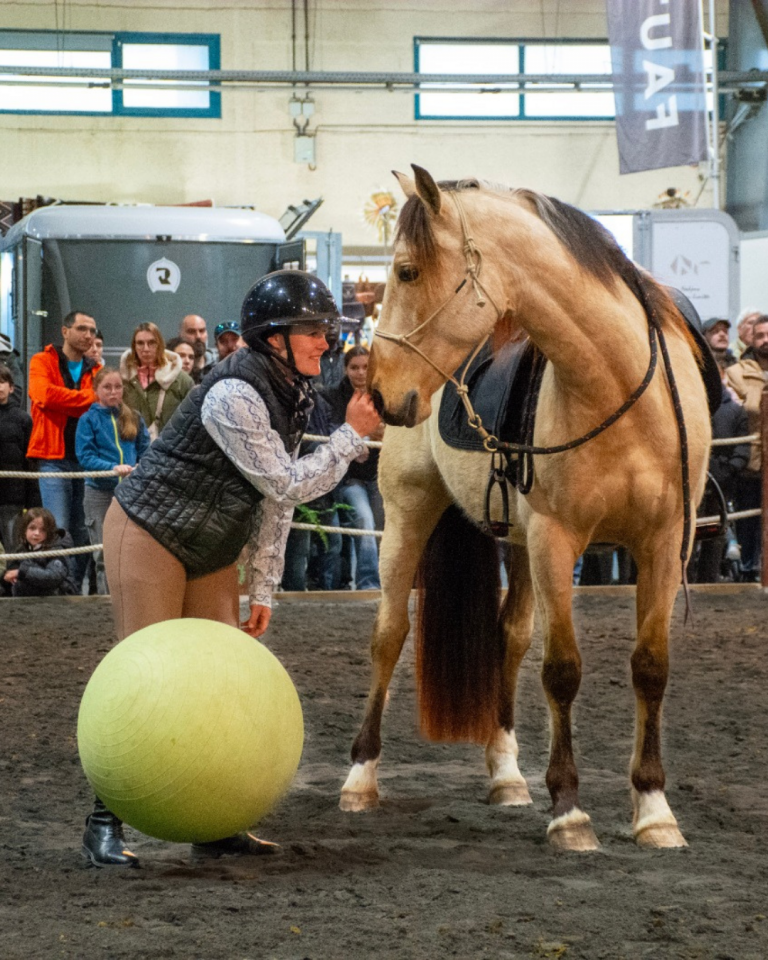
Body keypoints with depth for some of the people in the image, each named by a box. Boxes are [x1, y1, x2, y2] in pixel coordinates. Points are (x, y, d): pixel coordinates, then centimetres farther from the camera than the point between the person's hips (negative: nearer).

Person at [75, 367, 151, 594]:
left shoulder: (133, 418, 9)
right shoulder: (89, 420, 0)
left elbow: (145, 452, 12)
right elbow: (85, 456, -8)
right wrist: (113, 468, -21)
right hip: (99, 491, -3)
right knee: (104, 551, 0)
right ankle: (105, 595, 5)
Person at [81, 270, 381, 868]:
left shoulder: (295, 394, 3)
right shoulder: (234, 396, -26)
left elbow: (276, 502, 7)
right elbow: (286, 485, -24)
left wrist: (263, 587, 5)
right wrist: (352, 436, -18)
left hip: (212, 551, 9)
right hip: (149, 535, -9)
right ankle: (104, 823, 1)